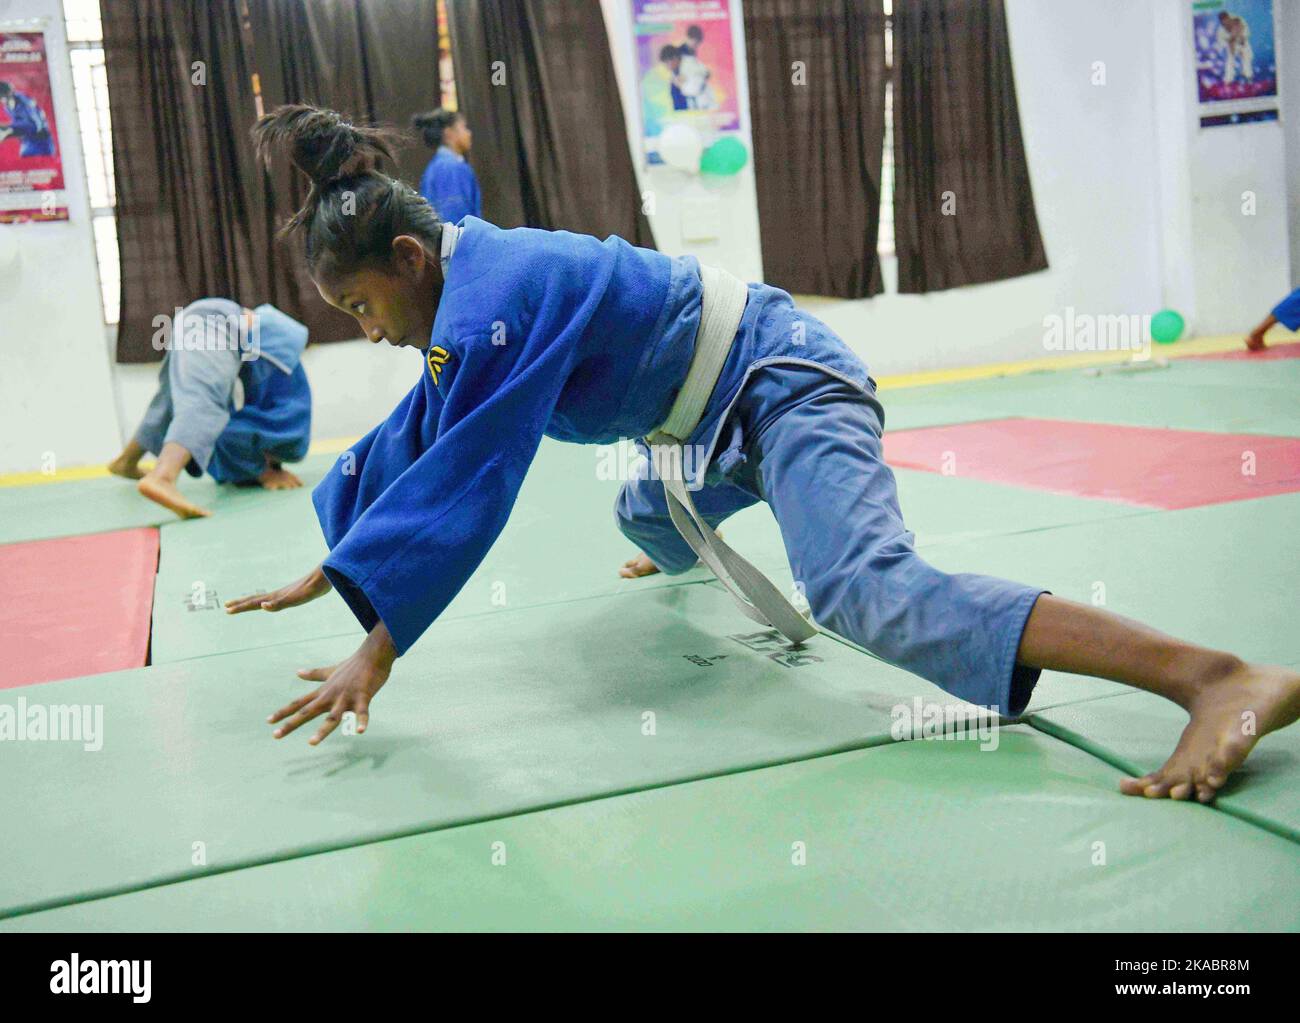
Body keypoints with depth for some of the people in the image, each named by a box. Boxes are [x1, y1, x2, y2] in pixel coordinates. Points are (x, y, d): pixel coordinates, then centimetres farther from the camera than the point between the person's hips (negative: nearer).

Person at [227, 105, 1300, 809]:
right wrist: (327, 572, 18)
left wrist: (377, 649, -25)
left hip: (786, 386, -11)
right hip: (732, 414, 11)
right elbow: (408, 442, 16)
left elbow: (466, 477, -27)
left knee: (863, 587, -34)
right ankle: (694, 557, 74)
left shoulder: (495, 296, -22)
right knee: (645, 513, 34)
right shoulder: (468, 290, 8)